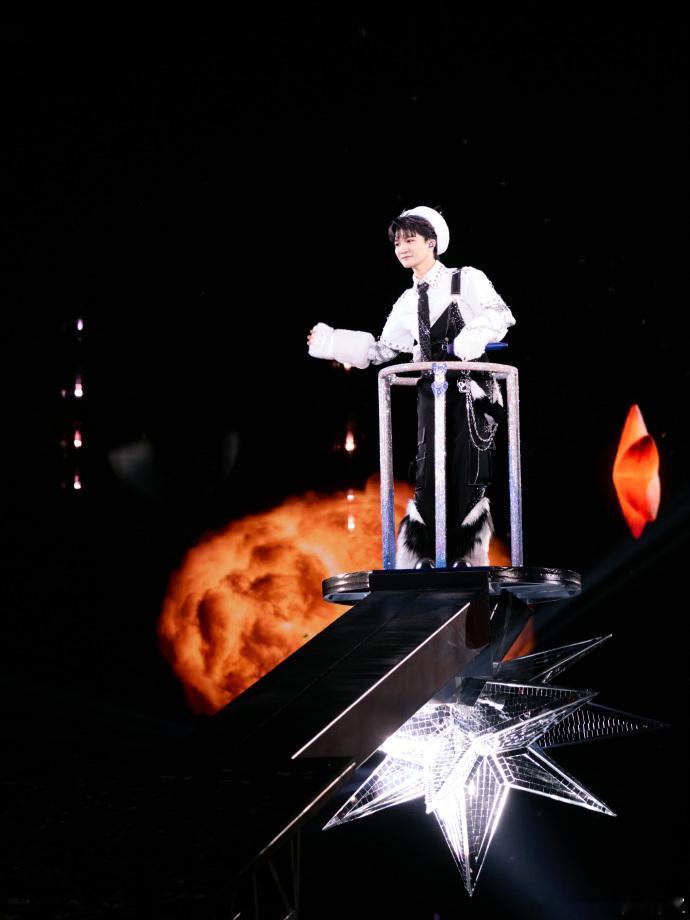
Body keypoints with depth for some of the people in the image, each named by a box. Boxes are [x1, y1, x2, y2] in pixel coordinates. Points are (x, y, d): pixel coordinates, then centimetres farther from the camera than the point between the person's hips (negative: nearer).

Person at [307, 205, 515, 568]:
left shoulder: (466, 280, 1)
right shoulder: (408, 303, 17)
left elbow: (500, 315, -9)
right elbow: (380, 350, 22)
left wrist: (471, 339, -26)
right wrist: (329, 341, 19)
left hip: (470, 391, -4)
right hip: (432, 394, 4)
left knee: (467, 476, -6)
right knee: (430, 473, -2)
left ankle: (466, 557, -2)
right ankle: (423, 557, -1)